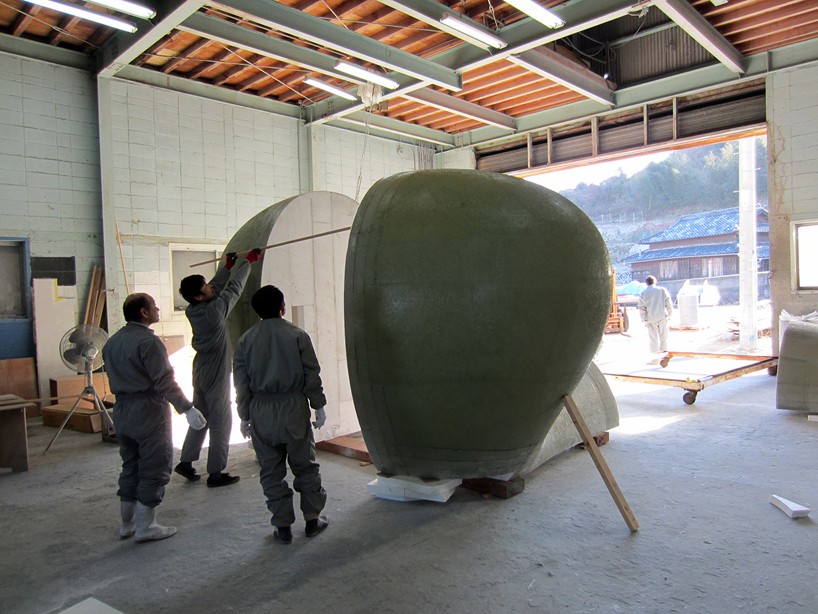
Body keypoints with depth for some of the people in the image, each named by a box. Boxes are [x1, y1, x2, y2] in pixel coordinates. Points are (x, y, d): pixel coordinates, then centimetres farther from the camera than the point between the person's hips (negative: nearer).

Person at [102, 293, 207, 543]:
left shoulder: (112, 341, 11)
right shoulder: (148, 341, -17)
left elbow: (114, 376, 16)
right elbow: (165, 381, -21)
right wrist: (187, 409, -20)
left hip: (122, 411, 9)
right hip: (148, 411, -9)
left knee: (130, 466, 18)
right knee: (154, 469, 2)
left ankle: (127, 524, 26)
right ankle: (145, 527, 7)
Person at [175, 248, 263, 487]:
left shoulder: (193, 311, 1)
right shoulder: (214, 310, -19)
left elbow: (216, 287, 15)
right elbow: (234, 287, -9)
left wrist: (227, 267, 20)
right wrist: (248, 261, 2)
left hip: (201, 371, 8)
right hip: (216, 374, -8)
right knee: (221, 422, 1)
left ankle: (186, 462, 23)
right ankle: (215, 473, 6)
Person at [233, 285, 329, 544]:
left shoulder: (245, 340, 2)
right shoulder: (297, 335, -5)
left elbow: (241, 383, 3)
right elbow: (312, 375, -5)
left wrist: (244, 417, 10)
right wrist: (319, 406, 5)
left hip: (261, 413, 2)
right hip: (294, 408, -2)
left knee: (271, 470, 11)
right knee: (305, 466, 12)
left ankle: (283, 525, 16)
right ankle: (312, 519, 19)